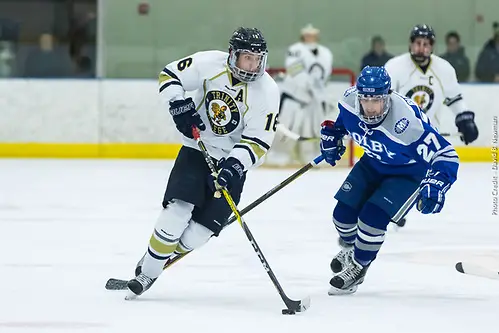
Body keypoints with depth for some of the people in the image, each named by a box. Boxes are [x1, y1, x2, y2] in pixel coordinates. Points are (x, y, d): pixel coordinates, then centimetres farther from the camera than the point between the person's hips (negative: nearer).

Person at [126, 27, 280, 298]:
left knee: (196, 233, -7)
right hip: (197, 150, 0)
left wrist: (234, 166, -32)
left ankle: (152, 266, 16)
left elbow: (257, 142, -17)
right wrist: (179, 106, -19)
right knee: (176, 213, -18)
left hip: (232, 162, 0)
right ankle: (147, 271, -2)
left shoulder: (267, 91, -16)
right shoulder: (209, 64, -13)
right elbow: (169, 76, -1)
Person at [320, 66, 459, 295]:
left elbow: (446, 155, -38)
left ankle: (357, 268, 7)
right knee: (343, 213, 1)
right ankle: (351, 248, 38)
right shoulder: (350, 100, -24)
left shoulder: (407, 121, -41)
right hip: (373, 163, 6)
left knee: (372, 216, -21)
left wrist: (436, 185, -51)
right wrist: (332, 133, 6)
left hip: (409, 172, -6)